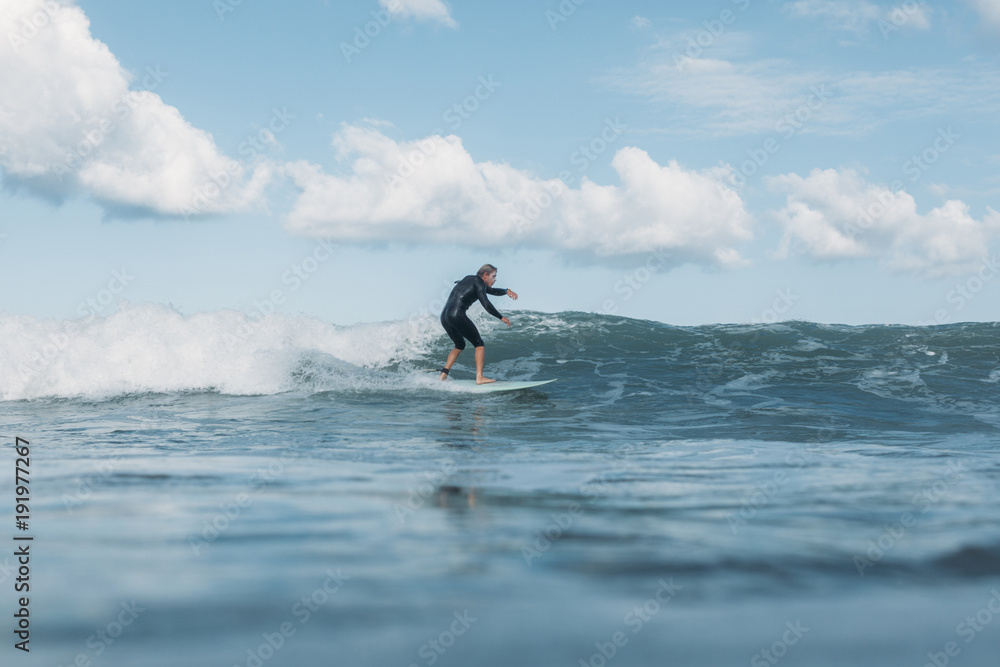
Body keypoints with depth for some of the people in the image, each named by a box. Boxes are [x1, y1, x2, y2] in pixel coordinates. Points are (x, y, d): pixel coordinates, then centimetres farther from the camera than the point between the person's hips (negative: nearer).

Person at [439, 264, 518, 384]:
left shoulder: (470, 280, 27)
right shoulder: (478, 282, -1)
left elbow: (492, 291, 35)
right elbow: (486, 304, -12)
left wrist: (506, 291, 18)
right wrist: (501, 317, -3)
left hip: (444, 316, 9)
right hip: (457, 315, -9)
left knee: (460, 345, 26)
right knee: (479, 344, -1)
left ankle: (443, 375, 16)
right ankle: (479, 377, -13)